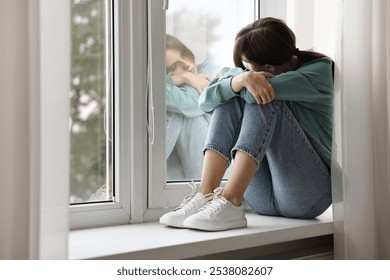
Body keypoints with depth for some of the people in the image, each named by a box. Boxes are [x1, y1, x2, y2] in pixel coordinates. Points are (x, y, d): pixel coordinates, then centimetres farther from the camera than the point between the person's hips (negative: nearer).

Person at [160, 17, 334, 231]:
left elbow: (262, 91, -21)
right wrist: (240, 79, -26)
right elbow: (205, 102, -8)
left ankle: (231, 203, -35)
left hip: (309, 192, -5)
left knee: (263, 99, -23)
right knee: (232, 96, -11)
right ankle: (206, 194, -25)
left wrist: (229, 74, -2)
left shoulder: (319, 69, -4)